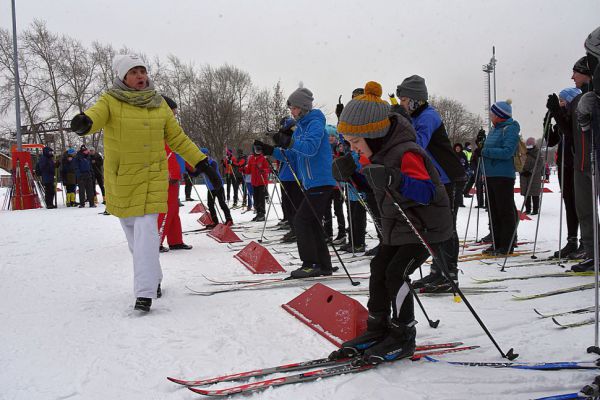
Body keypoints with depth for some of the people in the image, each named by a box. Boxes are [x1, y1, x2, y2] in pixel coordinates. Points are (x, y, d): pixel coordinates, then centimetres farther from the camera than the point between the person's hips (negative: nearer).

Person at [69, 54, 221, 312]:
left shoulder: (158, 104, 4)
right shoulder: (110, 101, -5)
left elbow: (177, 138, 9)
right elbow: (96, 115, -26)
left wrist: (201, 162, 3)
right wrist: (84, 121, -51)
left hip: (152, 177, 0)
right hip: (120, 179, 0)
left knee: (146, 229, -13)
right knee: (132, 232, 11)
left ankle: (145, 292, -14)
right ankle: (153, 278, 32)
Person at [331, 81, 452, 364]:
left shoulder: (407, 153, -27)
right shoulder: (378, 152, 2)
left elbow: (427, 192, -37)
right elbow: (376, 188, 16)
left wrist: (396, 180, -54)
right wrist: (350, 175, -2)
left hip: (425, 227, -9)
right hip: (396, 226, 9)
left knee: (396, 273, -14)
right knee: (379, 270, 6)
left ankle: (403, 337, 1)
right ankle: (377, 330, 17)